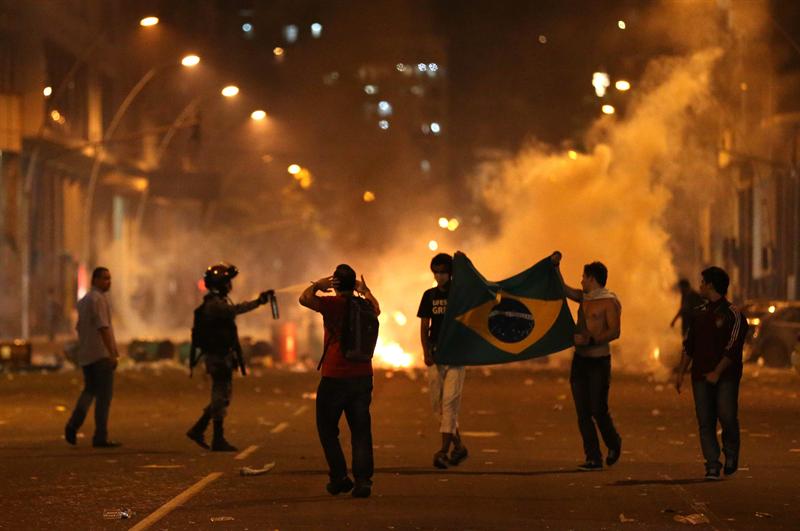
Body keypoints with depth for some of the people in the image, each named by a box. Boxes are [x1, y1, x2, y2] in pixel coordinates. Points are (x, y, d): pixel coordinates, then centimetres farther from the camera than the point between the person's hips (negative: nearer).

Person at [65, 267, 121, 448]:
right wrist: (113, 353, -22)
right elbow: (103, 327, -20)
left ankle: (73, 424, -3)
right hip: (101, 354, -8)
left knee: (89, 391, 17)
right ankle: (100, 437, -3)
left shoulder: (83, 301, 17)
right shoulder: (98, 299, -12)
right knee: (104, 395, -3)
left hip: (85, 356, 8)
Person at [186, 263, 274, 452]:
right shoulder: (214, 305, -16)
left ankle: (197, 430, 18)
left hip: (221, 356, 10)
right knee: (221, 396, -5)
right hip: (219, 357, -10)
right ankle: (218, 440, -1)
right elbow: (234, 310, -35)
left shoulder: (217, 303, 17)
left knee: (221, 396, 14)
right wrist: (258, 302, -41)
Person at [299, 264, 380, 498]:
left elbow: (305, 298, -17)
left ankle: (339, 477, 5)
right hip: (362, 376, 4)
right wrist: (366, 291, 42)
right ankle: (363, 479, -4)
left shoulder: (333, 304, -12)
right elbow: (377, 309, 29)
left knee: (327, 429, 10)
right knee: (361, 431, 6)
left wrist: (317, 285, 1)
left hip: (334, 377, -4)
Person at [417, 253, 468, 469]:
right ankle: (458, 446, 20)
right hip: (435, 354, 4)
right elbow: (424, 326, 9)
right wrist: (426, 352, -3)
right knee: (437, 403, 5)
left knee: (450, 401, -12)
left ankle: (444, 450, -15)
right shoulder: (429, 295, 9)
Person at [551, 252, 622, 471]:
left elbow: (614, 332, -17)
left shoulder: (609, 301, -10)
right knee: (583, 412, 1)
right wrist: (555, 266, 15)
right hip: (580, 360, 7)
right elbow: (563, 289, 24)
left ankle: (613, 444, 23)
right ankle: (593, 458, 3)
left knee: (598, 410, -5)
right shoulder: (584, 297, 13)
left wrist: (590, 340, -24)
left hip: (599, 361, -7)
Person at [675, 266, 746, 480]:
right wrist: (681, 372, 11)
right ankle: (712, 465, 0)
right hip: (701, 376, 5)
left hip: (726, 376, -5)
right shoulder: (699, 314, 14)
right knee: (705, 422, -1)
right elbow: (689, 345, 18)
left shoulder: (732, 314, -5)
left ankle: (731, 452, 13)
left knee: (727, 416, -13)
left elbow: (732, 348, -11)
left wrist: (717, 372, -19)